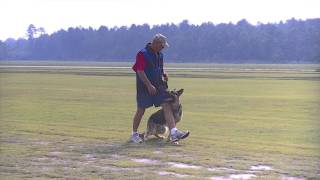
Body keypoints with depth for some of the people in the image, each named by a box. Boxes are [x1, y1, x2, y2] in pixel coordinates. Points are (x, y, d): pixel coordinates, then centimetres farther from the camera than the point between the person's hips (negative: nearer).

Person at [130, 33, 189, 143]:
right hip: (145, 87, -7)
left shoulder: (159, 55, 10)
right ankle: (134, 134, 18)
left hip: (158, 86, 7)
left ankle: (174, 133, -12)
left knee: (167, 106, -6)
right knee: (141, 110, 3)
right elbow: (140, 72, -20)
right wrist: (149, 86, -24)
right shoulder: (142, 54, -14)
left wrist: (164, 74, 4)